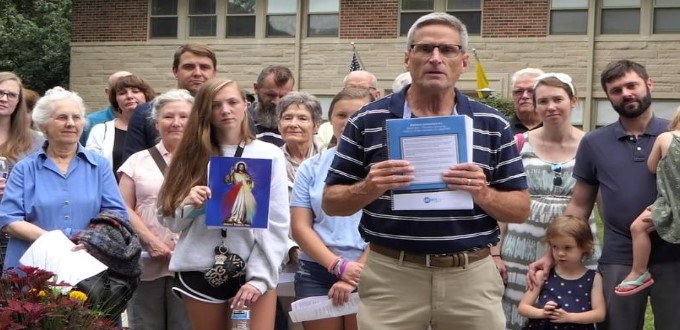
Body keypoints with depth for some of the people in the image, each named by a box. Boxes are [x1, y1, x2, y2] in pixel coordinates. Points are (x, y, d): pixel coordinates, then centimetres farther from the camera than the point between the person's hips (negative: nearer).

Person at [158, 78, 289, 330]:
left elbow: (278, 224, -2)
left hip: (254, 270, -2)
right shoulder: (192, 156, 8)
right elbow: (170, 220, 9)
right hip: (201, 271, 2)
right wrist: (187, 204, -12)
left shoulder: (269, 155, 1)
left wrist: (260, 278, -11)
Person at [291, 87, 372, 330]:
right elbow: (300, 227, 3)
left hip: (369, 273, -2)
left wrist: (359, 272, -13)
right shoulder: (311, 167, 8)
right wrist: (338, 265, -10)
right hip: (316, 273, 2)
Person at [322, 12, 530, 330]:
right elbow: (331, 202, 2)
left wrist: (483, 194, -15)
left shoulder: (492, 125, 4)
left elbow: (521, 209, 4)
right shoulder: (368, 120, 0)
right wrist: (368, 188, -18)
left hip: (472, 277, 1)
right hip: (389, 276, -1)